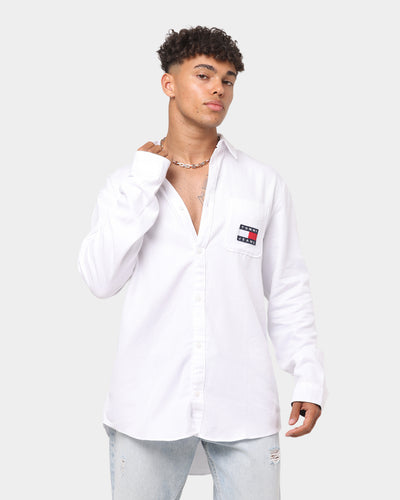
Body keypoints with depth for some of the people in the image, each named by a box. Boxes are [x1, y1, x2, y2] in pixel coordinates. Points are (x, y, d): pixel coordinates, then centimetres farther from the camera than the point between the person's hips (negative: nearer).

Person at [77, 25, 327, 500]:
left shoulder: (264, 183, 6)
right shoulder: (126, 183, 6)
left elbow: (287, 290, 7)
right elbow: (101, 280, -7)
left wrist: (309, 377, 0)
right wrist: (143, 183, -8)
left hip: (244, 406, 0)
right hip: (149, 405, 0)